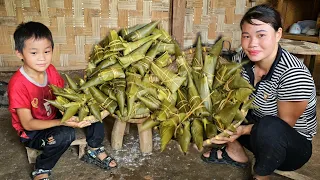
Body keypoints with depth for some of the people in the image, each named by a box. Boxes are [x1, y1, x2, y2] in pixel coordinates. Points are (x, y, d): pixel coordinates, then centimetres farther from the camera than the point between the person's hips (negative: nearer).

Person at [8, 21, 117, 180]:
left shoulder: (50, 70, -9)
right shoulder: (18, 85, -27)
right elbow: (28, 124, -25)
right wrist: (61, 122, -36)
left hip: (55, 117, 6)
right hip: (32, 132, -6)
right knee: (65, 134, -35)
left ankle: (94, 151, 9)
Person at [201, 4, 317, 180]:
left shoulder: (294, 75, -29)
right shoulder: (243, 58, -13)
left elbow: (284, 127, -21)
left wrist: (244, 130, -32)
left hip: (292, 145, -5)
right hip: (256, 128, 5)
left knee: (269, 127, -38)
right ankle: (235, 152, 9)